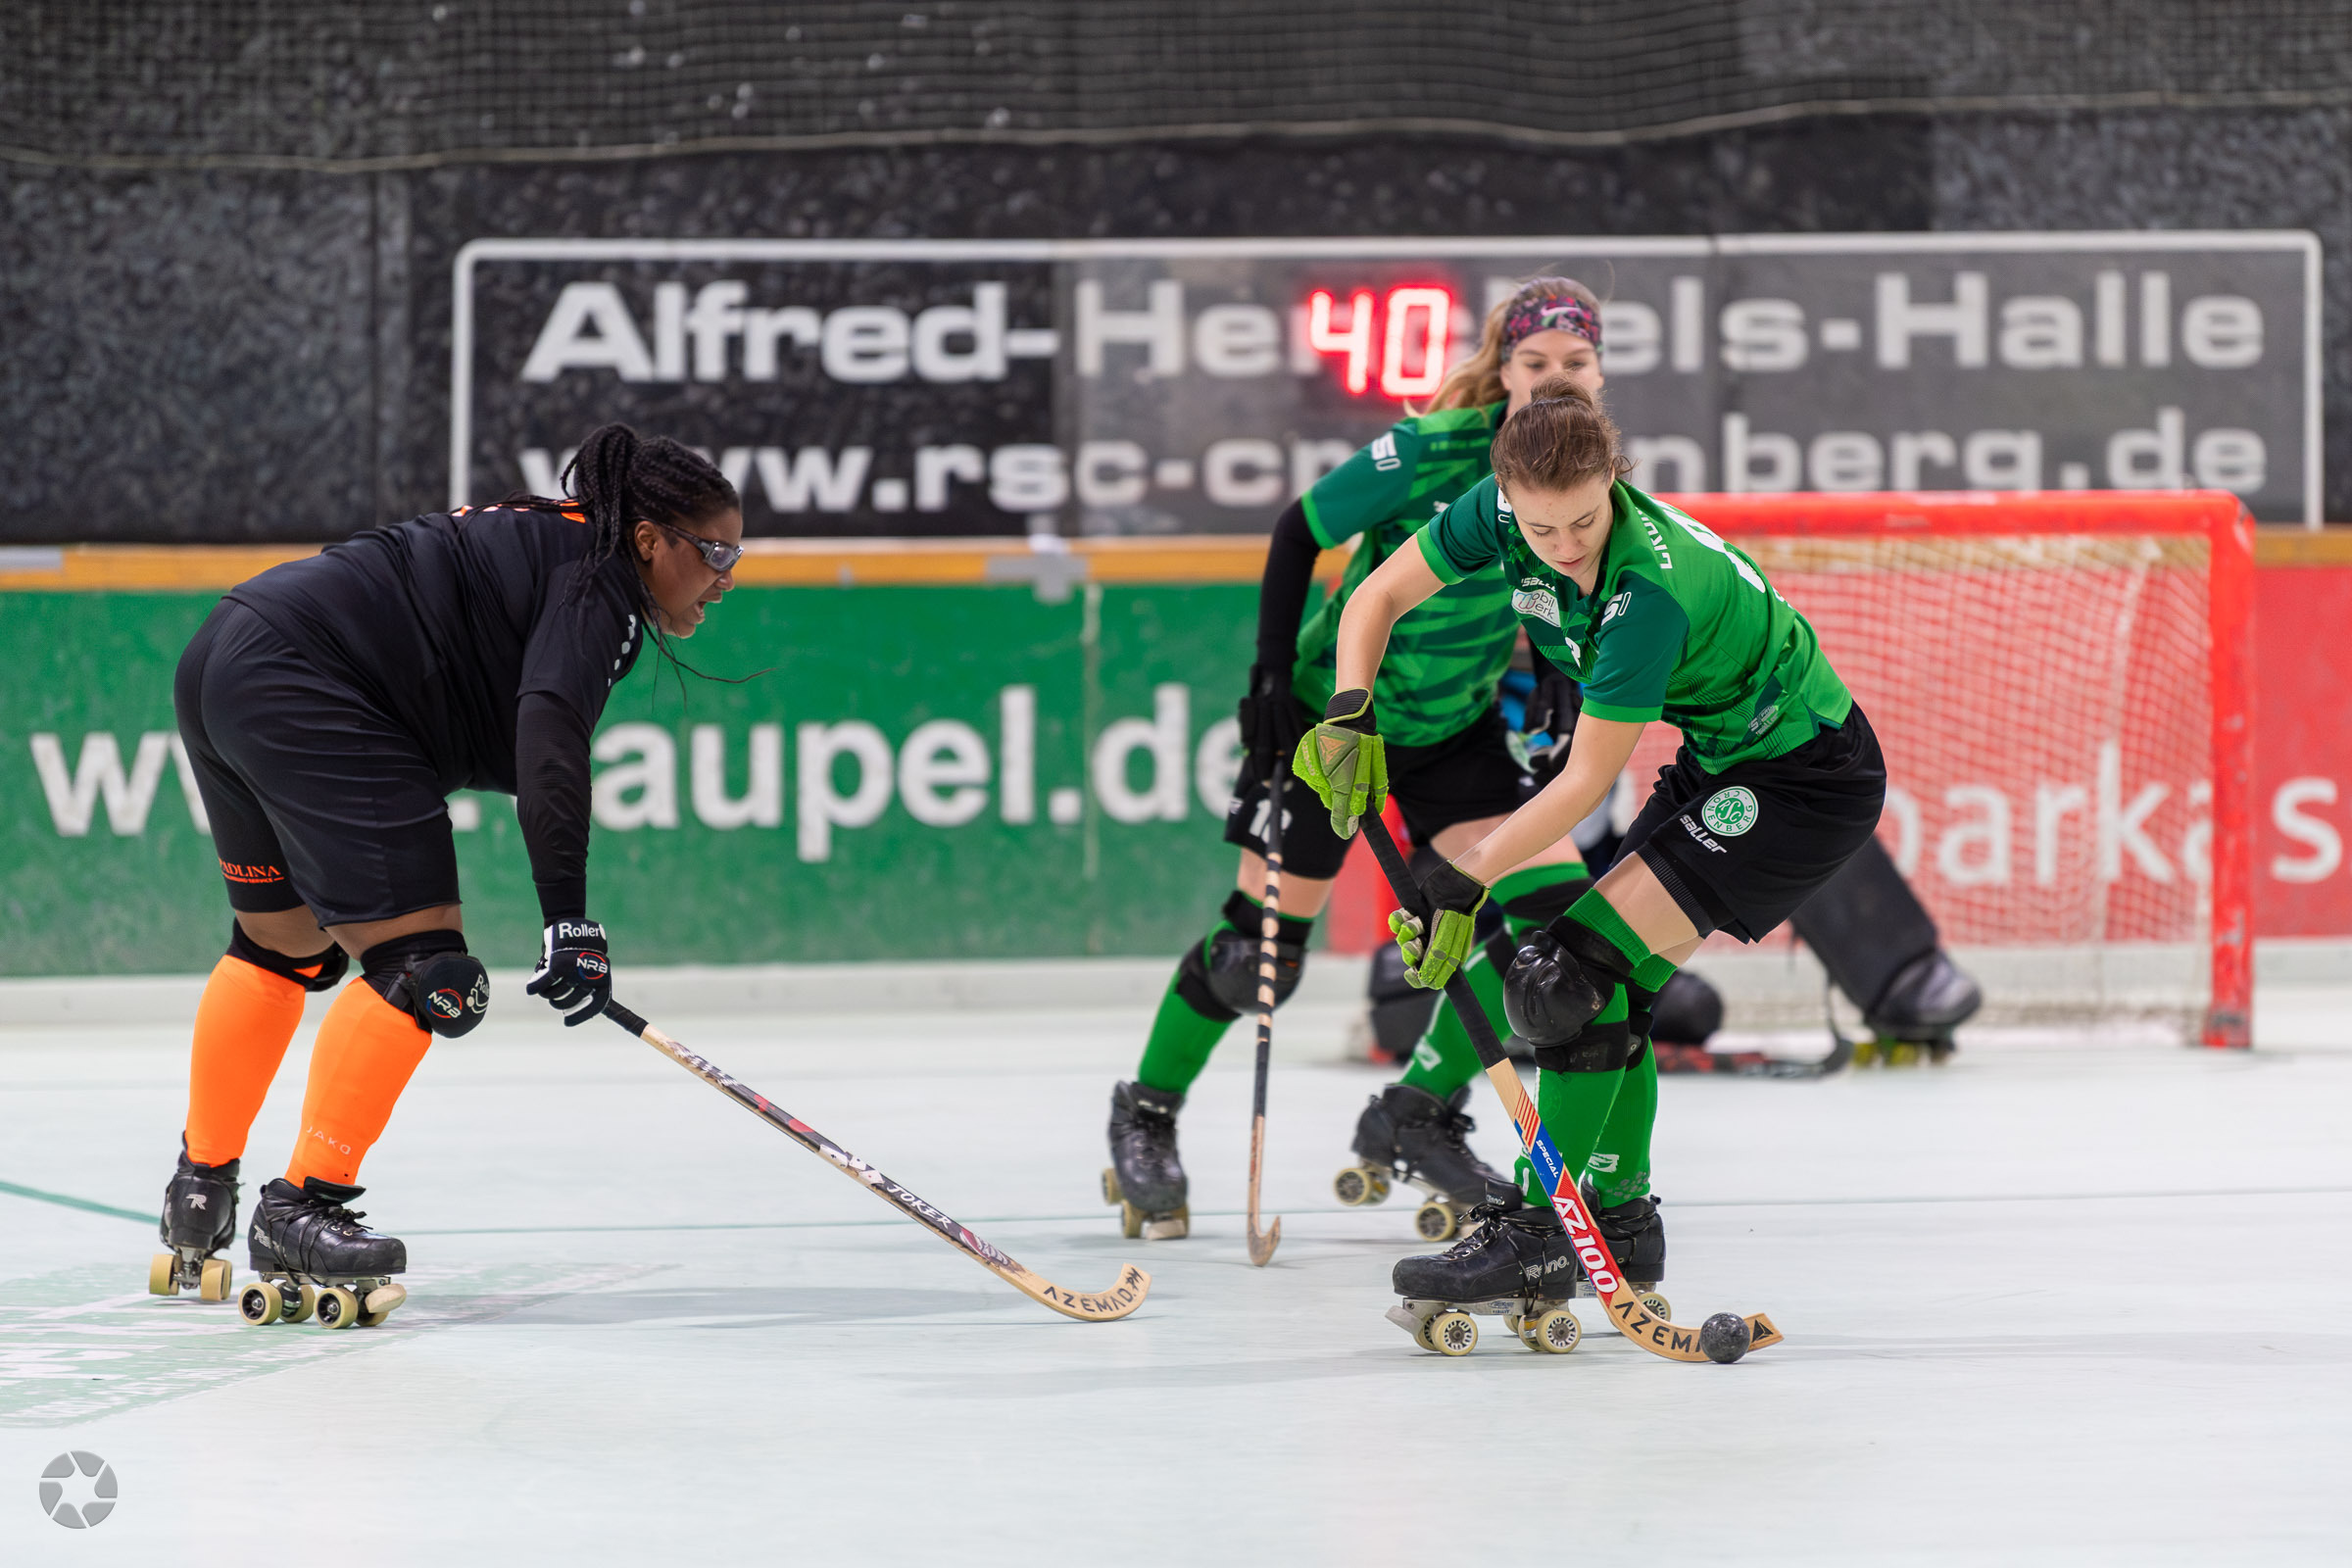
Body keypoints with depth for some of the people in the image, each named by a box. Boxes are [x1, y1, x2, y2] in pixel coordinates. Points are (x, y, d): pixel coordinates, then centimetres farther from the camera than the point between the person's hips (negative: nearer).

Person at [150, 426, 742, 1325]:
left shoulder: (546, 544, 24)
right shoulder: (602, 585, -6)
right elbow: (549, 731, -23)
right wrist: (567, 916, -28)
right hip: (305, 689, -11)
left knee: (282, 944, 28)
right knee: (423, 964, -9)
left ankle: (200, 1193, 39)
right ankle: (301, 1212, -9)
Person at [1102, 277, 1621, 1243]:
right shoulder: (1434, 451, -25)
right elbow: (1297, 533, -15)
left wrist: (1556, 694, 3)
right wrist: (1273, 673, -16)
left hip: (1458, 726, 5)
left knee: (1556, 908, -10)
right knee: (1259, 943, -1)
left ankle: (1415, 1118, 8)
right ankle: (1146, 1111, 25)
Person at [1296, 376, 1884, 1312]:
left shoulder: (1651, 588, -34)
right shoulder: (1501, 513, -13)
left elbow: (1587, 780, -27)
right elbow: (1380, 597, 2)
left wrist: (1464, 883, -24)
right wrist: (1350, 714, -14)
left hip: (1808, 779, -9)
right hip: (1721, 763, 9)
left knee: (1577, 973, -15)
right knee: (1607, 980, 10)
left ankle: (1544, 1232, -9)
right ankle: (1617, 1221, 24)